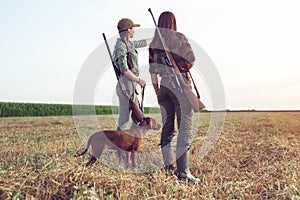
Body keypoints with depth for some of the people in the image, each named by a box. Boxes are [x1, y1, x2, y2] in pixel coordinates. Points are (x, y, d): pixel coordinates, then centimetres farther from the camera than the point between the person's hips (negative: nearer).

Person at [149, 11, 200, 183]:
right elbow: (192, 60, -5)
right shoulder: (180, 38, -2)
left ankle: (169, 166, 13)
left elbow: (152, 71, 9)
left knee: (167, 127, 11)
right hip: (180, 84, -5)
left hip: (164, 85, 5)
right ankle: (183, 171, -6)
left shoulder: (153, 43, 9)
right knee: (185, 128, -4)